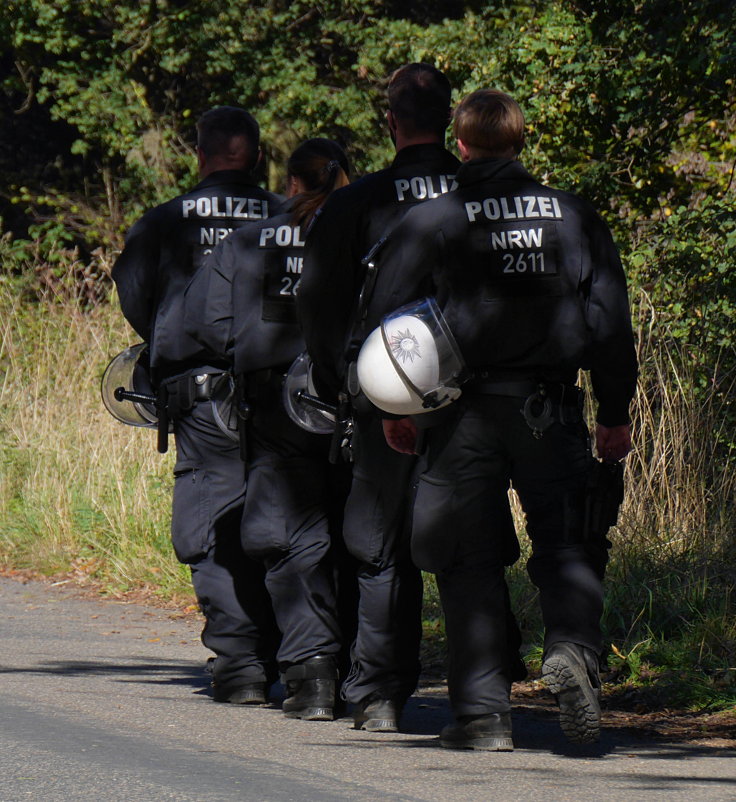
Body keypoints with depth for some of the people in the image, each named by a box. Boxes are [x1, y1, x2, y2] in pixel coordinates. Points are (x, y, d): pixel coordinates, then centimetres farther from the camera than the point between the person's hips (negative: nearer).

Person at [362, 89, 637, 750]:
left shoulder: (431, 221, -2)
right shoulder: (573, 216, 4)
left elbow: (387, 317, -3)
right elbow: (610, 321, 6)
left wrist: (397, 409, 8)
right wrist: (615, 413, 13)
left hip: (465, 412, -1)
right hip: (551, 411, 1)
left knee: (471, 561, 5)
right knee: (567, 545, 8)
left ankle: (483, 712, 2)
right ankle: (572, 647, -20)